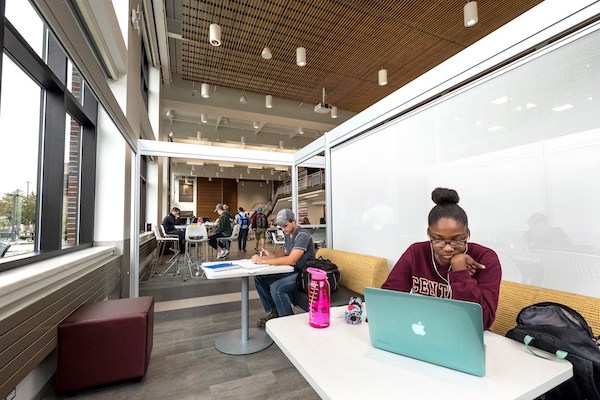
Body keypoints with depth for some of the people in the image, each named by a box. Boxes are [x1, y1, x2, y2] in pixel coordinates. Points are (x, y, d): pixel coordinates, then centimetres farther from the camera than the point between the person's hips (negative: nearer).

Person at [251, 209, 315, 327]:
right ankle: (274, 312, 16)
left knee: (276, 287, -31)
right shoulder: (288, 234, 8)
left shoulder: (302, 235, -21)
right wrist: (271, 255, -6)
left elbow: (291, 260, -31)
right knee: (259, 278, 3)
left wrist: (263, 261, -29)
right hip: (292, 271, 9)